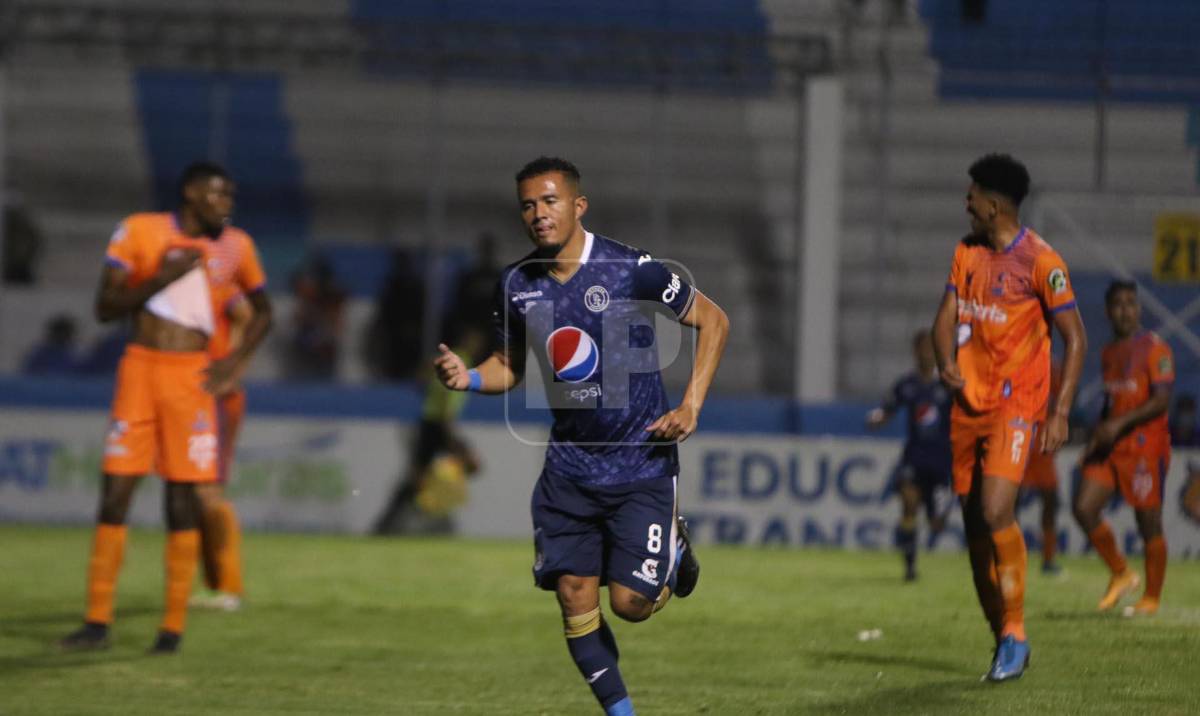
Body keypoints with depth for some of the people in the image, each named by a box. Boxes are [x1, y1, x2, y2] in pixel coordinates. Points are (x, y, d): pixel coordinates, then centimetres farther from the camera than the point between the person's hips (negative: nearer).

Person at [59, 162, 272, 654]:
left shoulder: (234, 247, 6)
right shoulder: (139, 232, 1)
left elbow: (262, 310, 20)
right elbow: (105, 307, -2)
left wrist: (238, 360, 5)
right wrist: (162, 278, -14)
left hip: (192, 377, 1)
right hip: (140, 369, 0)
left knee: (182, 501, -3)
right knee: (114, 493, -3)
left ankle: (173, 626, 2)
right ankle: (97, 621, 2)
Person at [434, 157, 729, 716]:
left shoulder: (631, 269, -16)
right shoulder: (516, 285, -2)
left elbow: (712, 321, -5)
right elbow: (510, 365, 13)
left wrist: (691, 404, -13)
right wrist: (469, 377, -9)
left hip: (641, 460, -4)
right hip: (569, 466, 4)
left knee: (631, 602, -7)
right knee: (574, 600, -2)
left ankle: (675, 546, 27)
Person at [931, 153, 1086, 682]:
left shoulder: (1040, 261, -10)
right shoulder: (967, 252, 11)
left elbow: (1075, 338, -8)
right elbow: (947, 317, 12)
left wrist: (1061, 413, -14)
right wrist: (947, 362, -11)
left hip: (1016, 405, -7)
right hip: (969, 404, 7)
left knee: (996, 512, -22)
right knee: (974, 524, 7)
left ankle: (1015, 634, -13)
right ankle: (1001, 638, 17)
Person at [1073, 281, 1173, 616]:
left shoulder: (1155, 349, -7)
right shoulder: (1109, 353, 15)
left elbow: (1161, 400, -16)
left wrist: (1120, 424, -23)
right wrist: (1098, 436, 13)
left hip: (1146, 442, -7)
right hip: (1111, 445, 7)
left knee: (1149, 522, -2)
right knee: (1084, 508, -7)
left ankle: (1152, 597, 9)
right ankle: (1120, 574, 9)